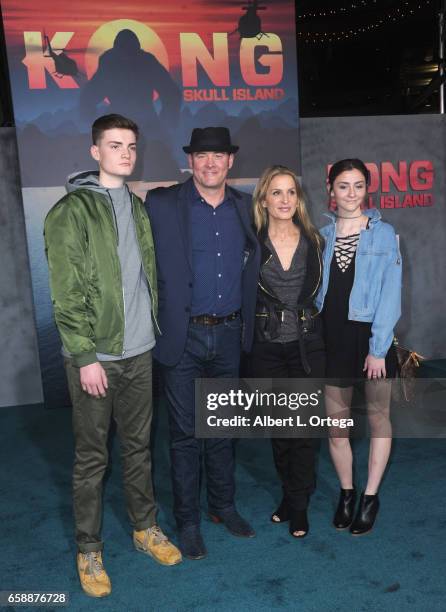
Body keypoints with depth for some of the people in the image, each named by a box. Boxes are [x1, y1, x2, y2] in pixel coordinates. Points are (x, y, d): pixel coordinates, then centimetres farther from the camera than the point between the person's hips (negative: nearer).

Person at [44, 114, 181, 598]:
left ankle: (145, 528, 34)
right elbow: (66, 294, -12)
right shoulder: (71, 211, -8)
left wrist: (155, 331, 12)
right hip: (95, 356, -5)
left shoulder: (138, 208, 11)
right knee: (92, 456, 8)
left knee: (138, 445, 17)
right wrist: (86, 356, -15)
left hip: (139, 351, 5)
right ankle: (89, 549, 26)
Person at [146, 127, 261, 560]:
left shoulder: (244, 207, 6)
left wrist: (247, 326, 7)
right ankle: (187, 521, 26)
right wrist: (157, 325, -13)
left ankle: (223, 506, 36)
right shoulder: (162, 204, -7)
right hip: (184, 337, -3)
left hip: (229, 335, 4)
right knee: (185, 434, 7)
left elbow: (250, 269, 12)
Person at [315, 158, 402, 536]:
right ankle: (346, 492, 29)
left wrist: (378, 348, -14)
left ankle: (371, 497, 26)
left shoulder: (383, 233, -3)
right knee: (336, 423, 9)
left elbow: (390, 293, -8)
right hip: (333, 336, 3)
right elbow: (317, 291, 8)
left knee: (378, 416, 9)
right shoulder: (322, 235, 6)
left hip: (371, 335, -2)